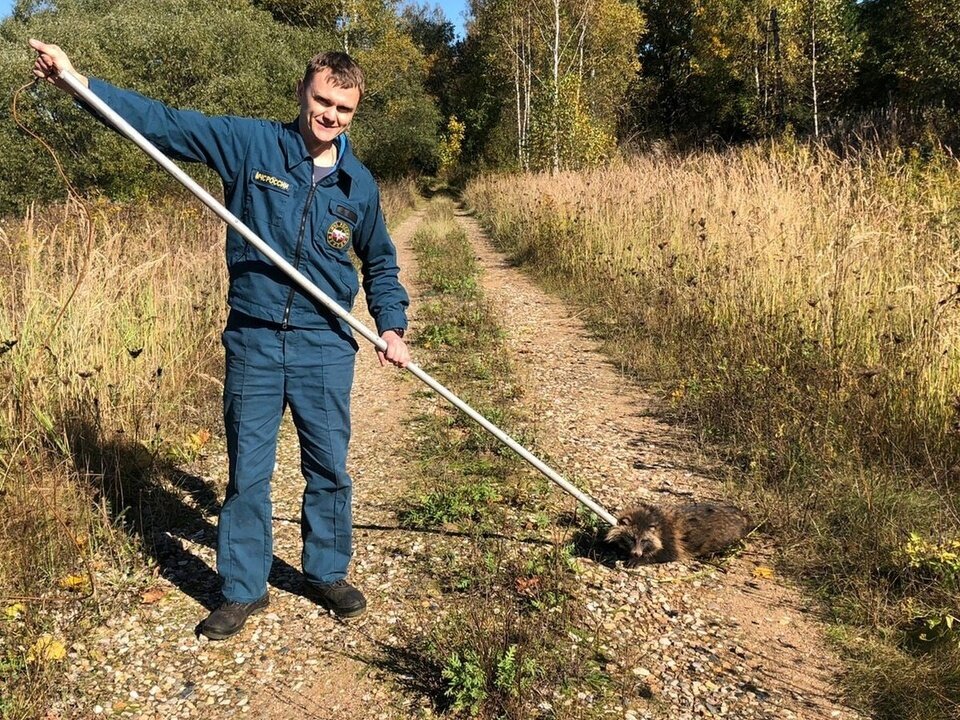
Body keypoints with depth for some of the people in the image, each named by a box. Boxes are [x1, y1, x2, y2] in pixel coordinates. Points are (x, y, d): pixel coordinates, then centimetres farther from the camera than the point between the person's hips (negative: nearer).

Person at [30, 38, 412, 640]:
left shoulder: (359, 184, 4)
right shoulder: (251, 143, -2)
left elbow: (380, 263, 15)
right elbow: (164, 122, -3)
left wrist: (392, 326, 5)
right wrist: (79, 83, -11)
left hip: (326, 347, 1)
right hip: (253, 341, -1)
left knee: (329, 468, 10)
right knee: (247, 470, 7)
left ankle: (328, 574, 31)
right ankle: (243, 589, 23)